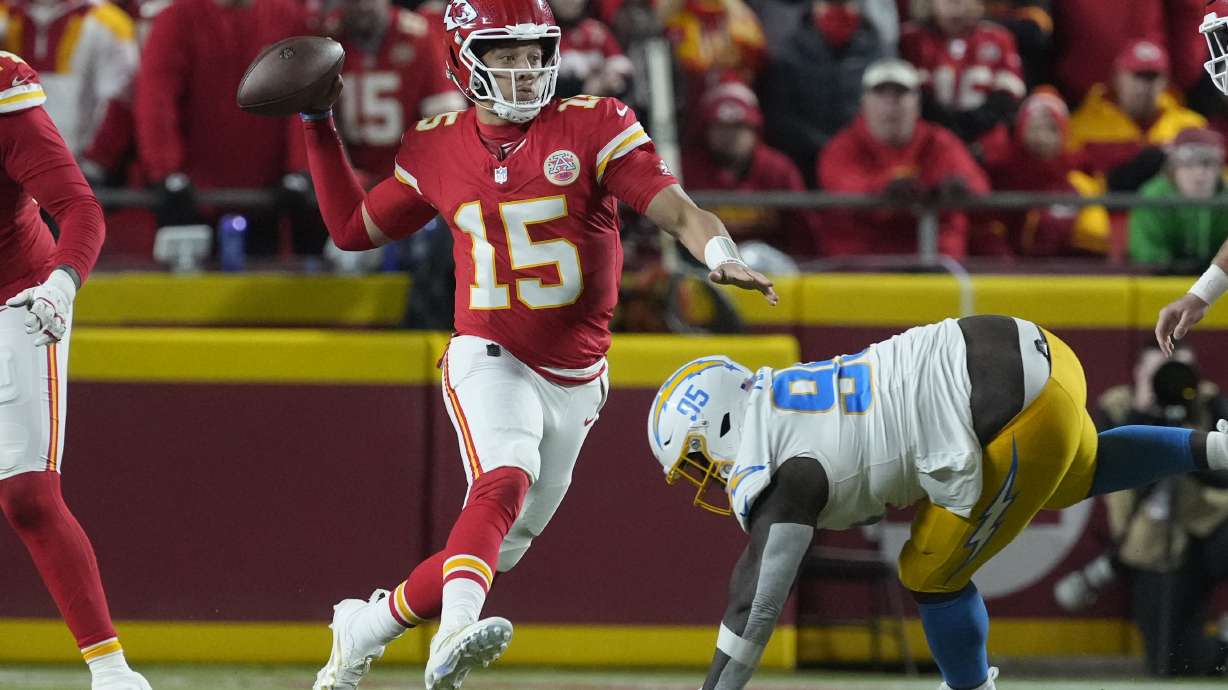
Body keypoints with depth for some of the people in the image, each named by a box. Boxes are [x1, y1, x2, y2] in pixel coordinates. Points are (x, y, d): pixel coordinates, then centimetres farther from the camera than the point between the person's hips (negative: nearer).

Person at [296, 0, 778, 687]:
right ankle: (455, 633, -52)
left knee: (499, 551, 8)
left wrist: (720, 255, -35)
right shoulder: (437, 149, 3)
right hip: (489, 361, -2)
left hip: (574, 381, 2)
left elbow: (676, 209, -14)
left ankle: (362, 630, 27)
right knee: (506, 479, -32)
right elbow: (353, 227, 17)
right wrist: (320, 126, 11)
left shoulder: (593, 126, -5)